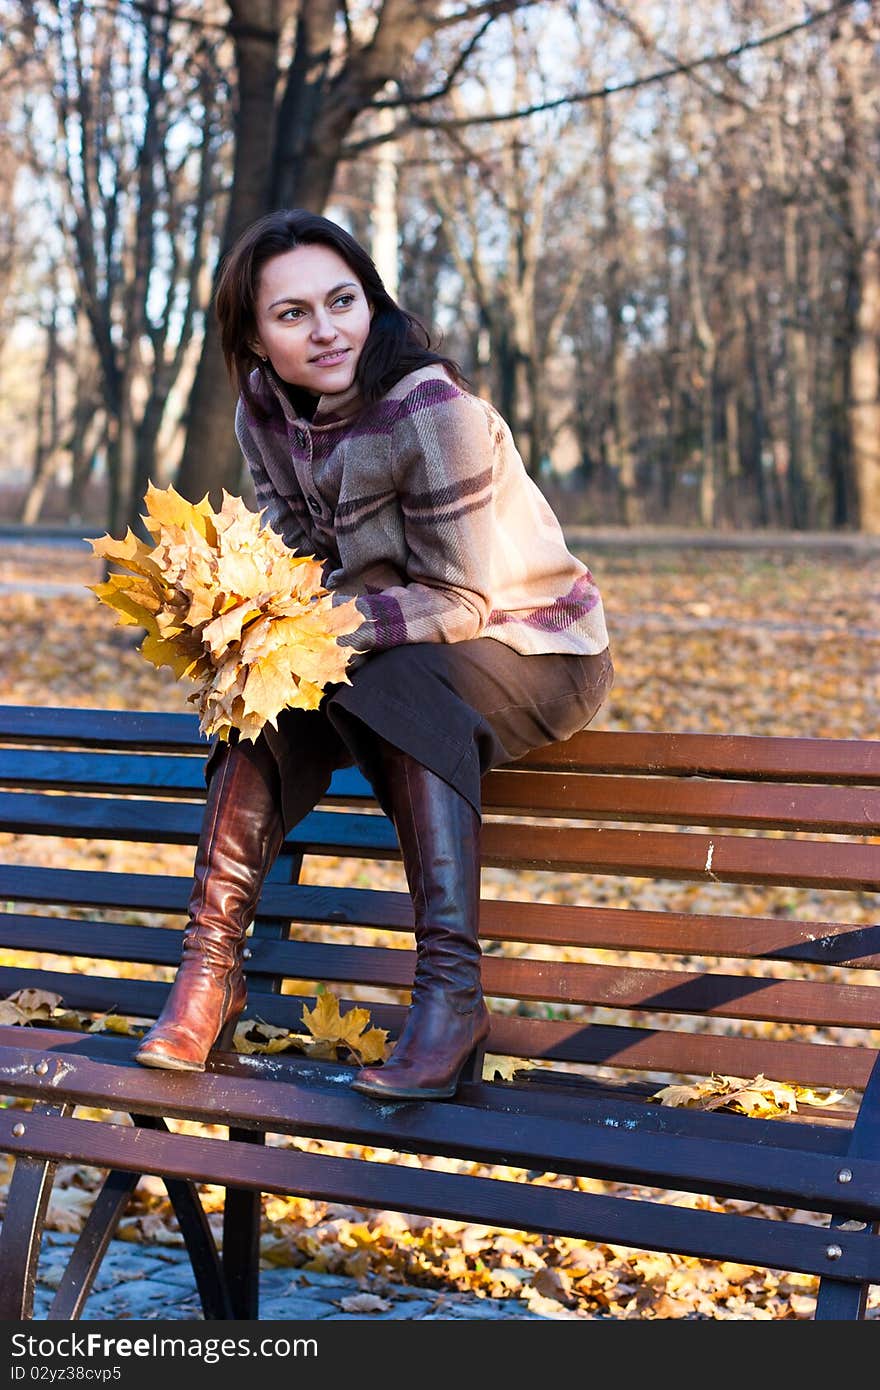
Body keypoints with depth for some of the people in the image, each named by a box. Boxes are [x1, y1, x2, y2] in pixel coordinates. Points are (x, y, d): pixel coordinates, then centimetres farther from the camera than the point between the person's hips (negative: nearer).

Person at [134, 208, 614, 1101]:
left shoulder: (430, 409, -25)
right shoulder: (264, 409, -5)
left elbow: (460, 603, -22)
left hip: (531, 651, -5)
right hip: (384, 661, 6)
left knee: (402, 679, -36)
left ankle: (450, 989, -38)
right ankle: (211, 964, -24)